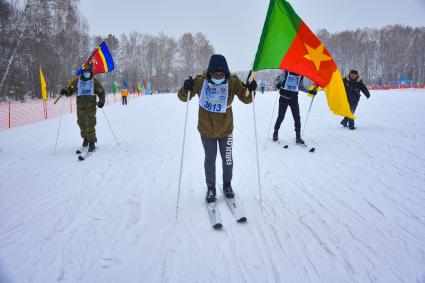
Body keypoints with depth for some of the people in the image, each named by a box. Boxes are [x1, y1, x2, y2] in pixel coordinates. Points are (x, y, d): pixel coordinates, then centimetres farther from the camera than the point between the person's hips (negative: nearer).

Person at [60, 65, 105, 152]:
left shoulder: (94, 81, 1)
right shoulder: (77, 80, 4)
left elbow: (101, 92, 6)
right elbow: (70, 90, 2)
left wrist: (101, 101, -11)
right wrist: (65, 91, -21)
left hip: (91, 106, -3)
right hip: (80, 107, 3)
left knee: (90, 124, -9)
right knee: (82, 124, 12)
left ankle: (91, 143, -4)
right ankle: (85, 138, 35)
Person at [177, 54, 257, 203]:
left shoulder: (233, 82, -17)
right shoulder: (200, 81, -18)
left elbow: (246, 99, -12)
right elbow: (183, 97, -14)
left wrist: (249, 90, -34)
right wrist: (186, 89, -36)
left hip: (226, 129, 1)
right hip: (206, 130, -1)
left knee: (227, 160, 15)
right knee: (210, 160, 13)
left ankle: (227, 185, 38)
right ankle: (211, 187, 33)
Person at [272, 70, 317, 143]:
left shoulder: (300, 76, 5)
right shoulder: (286, 73, -8)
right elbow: (277, 80, -5)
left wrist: (309, 91, 11)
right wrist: (278, 84, -27)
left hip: (294, 98, 3)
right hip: (284, 98, -3)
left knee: (297, 117, -2)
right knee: (281, 117, 2)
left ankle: (298, 137, 6)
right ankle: (275, 134, 20)